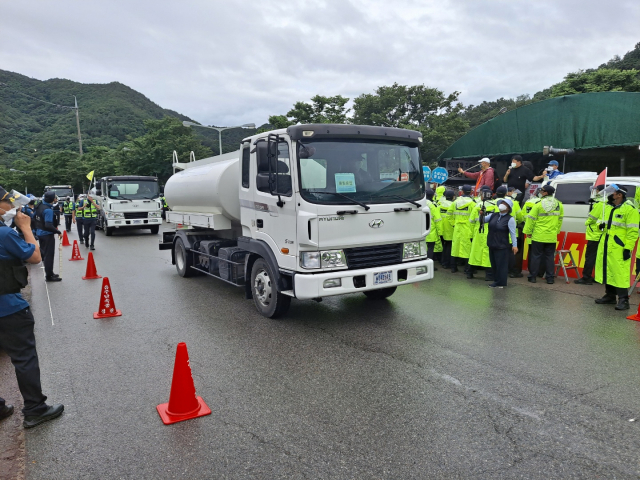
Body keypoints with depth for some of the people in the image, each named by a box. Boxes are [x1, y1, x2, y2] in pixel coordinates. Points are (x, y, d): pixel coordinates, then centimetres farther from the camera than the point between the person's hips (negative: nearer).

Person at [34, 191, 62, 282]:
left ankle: (48, 272, 30)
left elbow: (35, 218, 15)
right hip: (47, 234, -9)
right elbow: (48, 225, -28)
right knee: (49, 255, 0)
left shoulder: (40, 206, 3)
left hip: (40, 233, 9)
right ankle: (49, 276, 6)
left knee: (44, 253, 17)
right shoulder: (48, 210, -24)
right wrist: (58, 232, -20)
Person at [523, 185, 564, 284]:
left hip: (538, 236, -4)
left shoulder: (539, 205, -12)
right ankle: (550, 278, 12)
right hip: (552, 237, 4)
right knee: (550, 256, 10)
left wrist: (528, 231, 0)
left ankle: (533, 276, 9)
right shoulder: (559, 205, 4)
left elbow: (531, 219, -10)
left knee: (536, 256, 5)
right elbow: (560, 219, 13)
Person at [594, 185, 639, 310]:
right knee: (607, 270, 14)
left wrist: (628, 248, -17)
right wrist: (601, 226, 5)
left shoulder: (629, 209, -9)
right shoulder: (607, 207, 15)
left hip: (619, 248, -8)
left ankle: (623, 300, -2)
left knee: (620, 272, -8)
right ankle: (610, 295, 25)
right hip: (605, 247, 8)